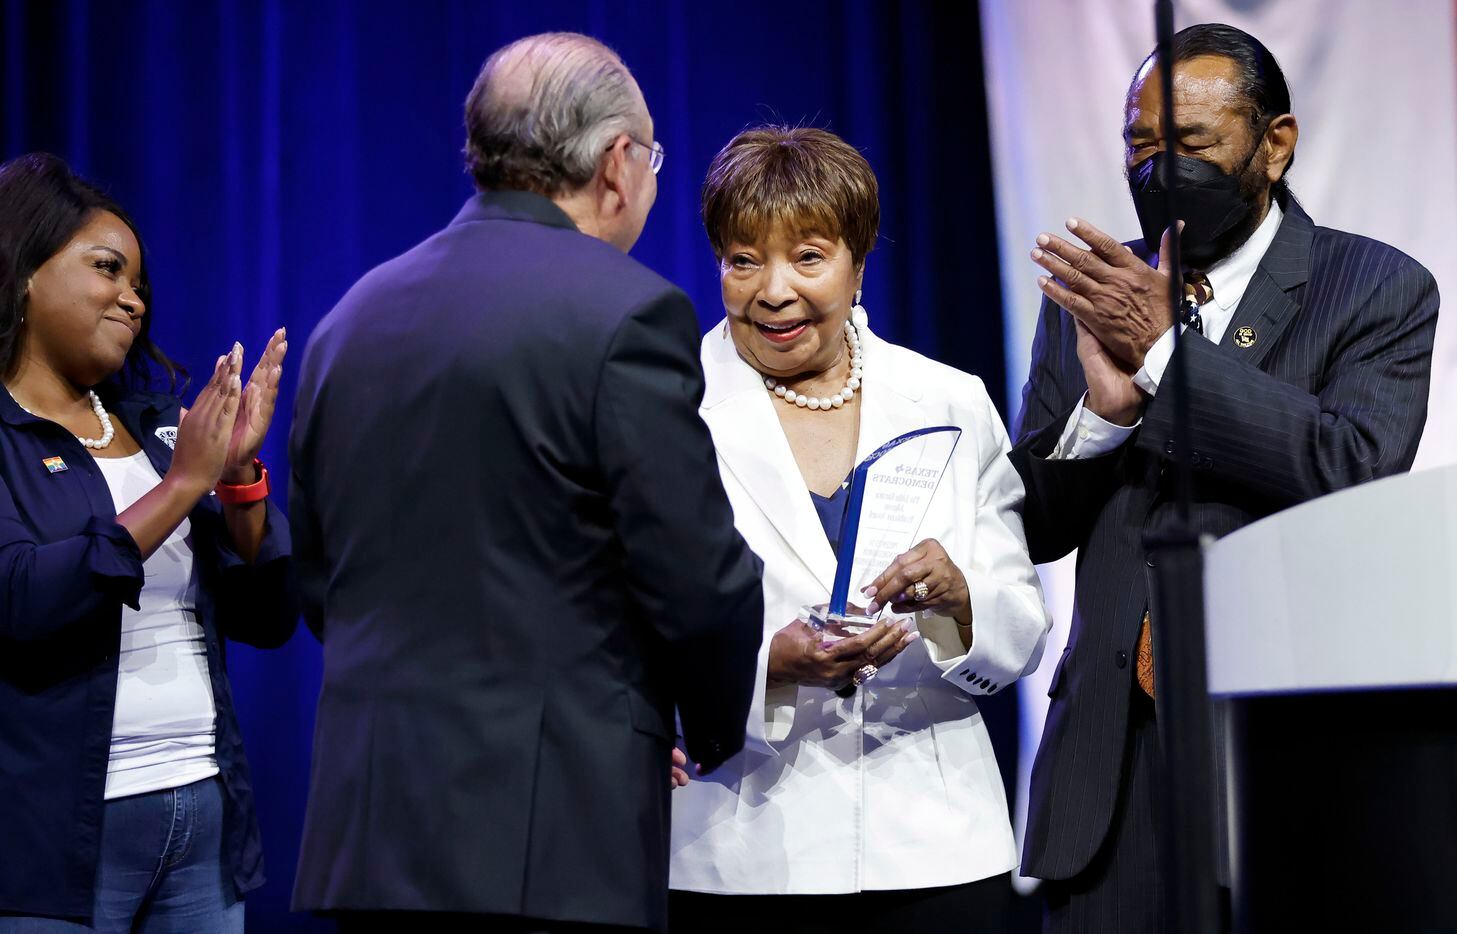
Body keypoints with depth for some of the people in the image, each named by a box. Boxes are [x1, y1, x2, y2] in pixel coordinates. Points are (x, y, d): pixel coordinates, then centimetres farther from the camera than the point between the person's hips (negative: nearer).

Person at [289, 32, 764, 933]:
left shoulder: (351, 318, 12)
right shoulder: (625, 312, -9)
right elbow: (702, 585, -10)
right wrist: (716, 732, 9)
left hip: (367, 826, 7)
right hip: (552, 840, -7)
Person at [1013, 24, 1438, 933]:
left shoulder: (1381, 289, 1)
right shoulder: (1089, 296, 12)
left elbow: (1355, 469, -16)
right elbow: (1029, 528, 9)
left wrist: (1165, 349, -16)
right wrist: (1103, 405, -11)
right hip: (1117, 754, 3)